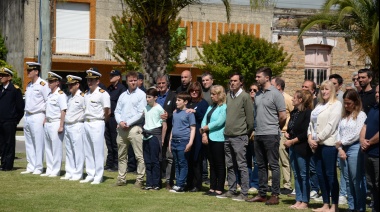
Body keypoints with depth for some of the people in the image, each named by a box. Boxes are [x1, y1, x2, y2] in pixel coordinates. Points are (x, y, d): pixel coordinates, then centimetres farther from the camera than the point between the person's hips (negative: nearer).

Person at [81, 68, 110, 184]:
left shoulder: (102, 94, -10)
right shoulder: (86, 94, 13)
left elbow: (107, 111, -10)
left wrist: (103, 120, 2)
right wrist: (86, 120, 11)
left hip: (97, 124, -8)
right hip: (86, 123, 8)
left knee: (98, 151, -4)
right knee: (88, 151, 11)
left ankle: (98, 177, 0)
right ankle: (90, 175, 17)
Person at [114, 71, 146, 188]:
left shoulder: (141, 94, -1)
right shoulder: (123, 95, 16)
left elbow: (141, 113, -8)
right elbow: (117, 111, 15)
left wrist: (128, 123, -11)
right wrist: (120, 121, -5)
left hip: (134, 128, -6)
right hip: (121, 129, 6)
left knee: (139, 156, -7)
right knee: (121, 155, 10)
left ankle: (139, 179, -4)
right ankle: (121, 178, 16)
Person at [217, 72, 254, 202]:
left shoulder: (245, 97, -6)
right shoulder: (228, 96, 12)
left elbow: (250, 117, -6)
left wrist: (248, 132, -1)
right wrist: (226, 130, 14)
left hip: (239, 136, -7)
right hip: (227, 136, 7)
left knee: (241, 165, -4)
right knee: (230, 165, 11)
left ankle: (244, 193, -1)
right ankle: (231, 191, 18)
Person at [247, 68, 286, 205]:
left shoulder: (275, 94, -9)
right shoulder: (258, 95, 12)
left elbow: (283, 116, -8)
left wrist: (275, 128, 4)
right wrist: (256, 128, 11)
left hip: (271, 135, -7)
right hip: (258, 134, 7)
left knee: (273, 165, -3)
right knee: (261, 165, 11)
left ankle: (275, 195, 0)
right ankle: (262, 194, 18)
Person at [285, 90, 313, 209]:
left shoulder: (307, 113, -13)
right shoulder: (294, 112, 13)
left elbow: (305, 133, -18)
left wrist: (292, 141, -15)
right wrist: (287, 133, 2)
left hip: (302, 148, -8)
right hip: (293, 147, 8)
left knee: (303, 175, -2)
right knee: (296, 175, 11)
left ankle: (305, 202, 3)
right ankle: (298, 200, 16)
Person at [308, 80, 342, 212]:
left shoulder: (336, 105, -5)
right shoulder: (319, 105, 19)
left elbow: (331, 125, -13)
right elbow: (312, 123, 17)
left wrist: (318, 139, -12)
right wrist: (310, 137, 0)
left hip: (329, 144, -8)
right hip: (317, 145, 8)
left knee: (330, 175, -5)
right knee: (320, 175, 7)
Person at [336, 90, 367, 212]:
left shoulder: (361, 115, -3)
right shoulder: (344, 116, 17)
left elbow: (357, 134, -11)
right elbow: (339, 133, 11)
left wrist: (342, 142, -3)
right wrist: (340, 149, -2)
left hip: (355, 148, -7)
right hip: (342, 150, 7)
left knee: (357, 181, -6)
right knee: (348, 181, 8)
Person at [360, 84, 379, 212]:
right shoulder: (374, 109, 15)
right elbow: (365, 126, 16)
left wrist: (369, 143, -10)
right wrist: (362, 140, -2)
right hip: (369, 153, 9)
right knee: (371, 185, 16)